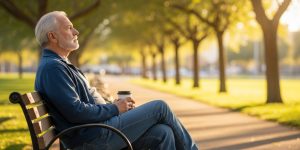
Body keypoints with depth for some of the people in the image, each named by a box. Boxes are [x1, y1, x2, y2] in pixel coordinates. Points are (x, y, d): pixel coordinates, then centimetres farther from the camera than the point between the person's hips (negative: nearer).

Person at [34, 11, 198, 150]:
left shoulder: (59, 64, 19)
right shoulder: (52, 67, -15)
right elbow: (75, 112, -23)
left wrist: (113, 106, 7)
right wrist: (114, 109, -10)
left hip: (94, 133, 10)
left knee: (162, 133, -4)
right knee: (160, 107, -5)